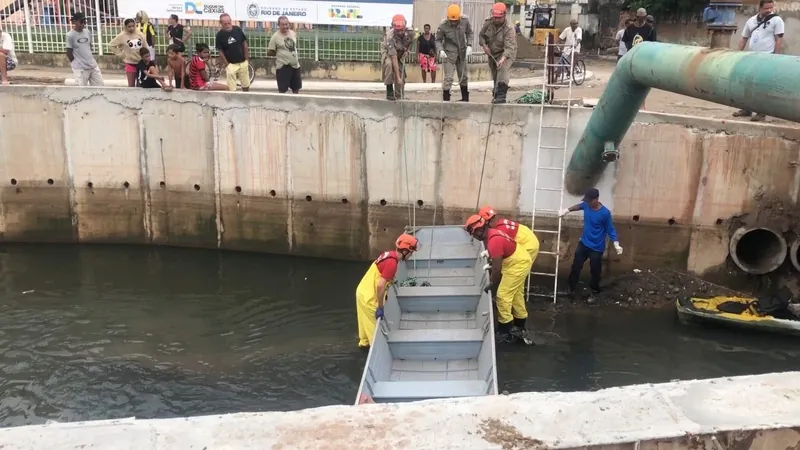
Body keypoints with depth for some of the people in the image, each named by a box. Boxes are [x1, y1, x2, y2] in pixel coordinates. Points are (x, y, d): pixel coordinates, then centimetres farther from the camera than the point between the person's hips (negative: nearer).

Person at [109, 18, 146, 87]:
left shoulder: (140, 34, -2)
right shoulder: (122, 36, -9)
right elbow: (111, 45, -3)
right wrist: (121, 54, -6)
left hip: (142, 62, 2)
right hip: (130, 63, -2)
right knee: (131, 85, 3)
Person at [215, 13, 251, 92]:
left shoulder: (238, 29, -5)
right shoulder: (220, 35, -10)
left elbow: (244, 43, 4)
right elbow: (220, 51, -7)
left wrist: (246, 57, 1)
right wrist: (227, 64, -10)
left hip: (243, 62, 3)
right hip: (231, 64, -3)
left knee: (246, 85, 14)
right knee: (231, 89, -3)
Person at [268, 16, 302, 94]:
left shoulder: (293, 33, 5)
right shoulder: (275, 37, -12)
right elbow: (269, 52, -9)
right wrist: (280, 53, -3)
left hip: (295, 65, 6)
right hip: (282, 67, -5)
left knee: (296, 88, 16)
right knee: (282, 90, 0)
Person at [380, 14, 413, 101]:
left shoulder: (410, 33, -26)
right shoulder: (390, 37, -39)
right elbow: (394, 59, -40)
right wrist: (397, 77, -41)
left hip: (400, 53, 4)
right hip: (388, 52, -4)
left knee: (402, 75, -3)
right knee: (389, 64, -35)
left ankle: (399, 97, 15)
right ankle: (389, 91, -24)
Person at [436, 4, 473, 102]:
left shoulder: (465, 20, -14)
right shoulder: (443, 25, -21)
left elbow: (469, 33, 3)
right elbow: (438, 40, -9)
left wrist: (469, 45, -10)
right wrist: (441, 50, -26)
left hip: (462, 52, 4)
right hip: (449, 53, -4)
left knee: (463, 76, 17)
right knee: (448, 77, -10)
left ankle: (465, 98, 34)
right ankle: (446, 99, -1)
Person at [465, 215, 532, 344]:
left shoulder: (494, 241, -29)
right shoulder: (490, 234, 2)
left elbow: (497, 268, -25)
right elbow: (493, 260, 13)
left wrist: (492, 285, -12)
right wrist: (491, 279, 16)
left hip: (518, 265, -10)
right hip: (520, 262, 10)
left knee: (502, 295, -6)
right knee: (516, 295, 20)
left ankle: (505, 332, 4)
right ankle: (519, 328, 34)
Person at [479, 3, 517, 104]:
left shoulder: (509, 29, -26)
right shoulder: (488, 23, -10)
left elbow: (509, 48, -34)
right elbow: (481, 35, 6)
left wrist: (503, 59, -49)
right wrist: (484, 45, -13)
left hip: (506, 53, -6)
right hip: (492, 53, 6)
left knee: (502, 69, -30)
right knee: (495, 75, 15)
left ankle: (501, 96, -36)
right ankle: (497, 95, 32)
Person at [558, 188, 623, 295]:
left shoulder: (605, 213, -24)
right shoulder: (586, 205, -9)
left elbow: (610, 229, -14)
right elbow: (578, 206, 16)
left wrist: (616, 244, -23)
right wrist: (566, 210, 11)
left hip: (597, 247, -5)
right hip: (583, 243, 5)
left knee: (595, 270, 11)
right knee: (576, 266, 13)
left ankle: (595, 288, 34)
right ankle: (571, 286, 30)